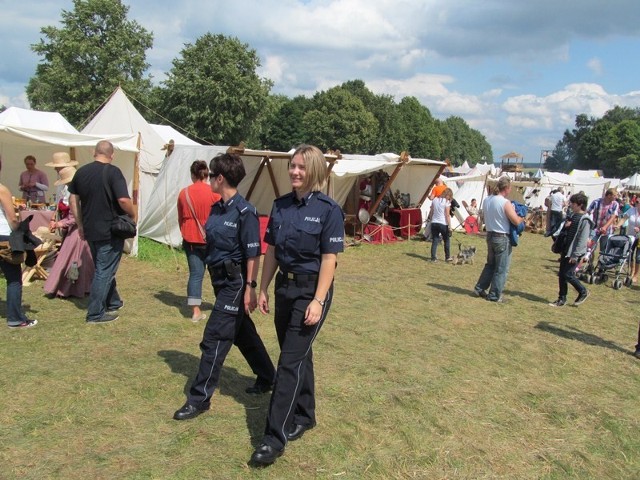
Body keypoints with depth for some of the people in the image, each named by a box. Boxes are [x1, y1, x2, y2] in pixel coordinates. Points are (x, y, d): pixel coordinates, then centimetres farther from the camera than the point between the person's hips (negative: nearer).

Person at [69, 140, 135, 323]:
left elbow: (74, 200, 11)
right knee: (105, 271, 1)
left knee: (103, 268, 21)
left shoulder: (81, 172, 6)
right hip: (110, 231, -6)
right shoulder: (113, 172, -14)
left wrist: (80, 225, 18)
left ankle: (113, 303, 34)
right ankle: (95, 314, 4)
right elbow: (123, 200, -23)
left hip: (90, 231, 6)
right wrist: (133, 214, -4)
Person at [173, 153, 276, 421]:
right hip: (220, 279, 9)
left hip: (235, 282, -9)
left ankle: (200, 398, 6)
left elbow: (253, 254, -17)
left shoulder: (244, 212, -17)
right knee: (243, 333, 19)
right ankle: (267, 379, 37)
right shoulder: (216, 209, 7)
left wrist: (250, 288, -19)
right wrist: (213, 275, 18)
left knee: (214, 338, -4)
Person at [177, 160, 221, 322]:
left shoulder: (184, 193, 1)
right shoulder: (214, 193, -9)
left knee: (195, 274, 4)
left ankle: (195, 310, -1)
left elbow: (180, 219, 10)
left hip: (191, 239, 2)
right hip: (211, 239, -2)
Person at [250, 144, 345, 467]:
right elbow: (271, 251, 9)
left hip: (311, 290, -6)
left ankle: (275, 438, 0)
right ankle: (304, 416, 34)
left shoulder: (328, 210, -11)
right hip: (284, 286, 6)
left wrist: (318, 301, -18)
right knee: (298, 355, 17)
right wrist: (263, 289, 7)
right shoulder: (280, 206, 5)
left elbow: (329, 259, -13)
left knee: (291, 361, -6)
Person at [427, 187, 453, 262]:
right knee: (446, 240, 13)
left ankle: (433, 257, 3)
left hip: (434, 223, 4)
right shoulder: (446, 202, -9)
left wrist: (430, 220, 19)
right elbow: (447, 215, -12)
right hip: (443, 224, -4)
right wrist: (449, 226, -9)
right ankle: (448, 257, 20)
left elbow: (431, 212, 9)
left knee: (434, 241, 6)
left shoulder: (435, 199, 6)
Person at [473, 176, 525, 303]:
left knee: (490, 264, 22)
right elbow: (516, 221, -19)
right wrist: (522, 218, 3)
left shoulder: (487, 200, 4)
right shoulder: (505, 203, -19)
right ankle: (494, 295, 10)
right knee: (501, 269, 5)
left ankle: (480, 288, 25)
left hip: (490, 235, 7)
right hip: (502, 238, -7)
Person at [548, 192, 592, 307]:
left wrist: (575, 255, -20)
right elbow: (564, 230, 21)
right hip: (566, 249, 8)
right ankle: (562, 299, 17)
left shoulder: (584, 220, -15)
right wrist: (565, 226, -3)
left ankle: (583, 292, 15)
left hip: (575, 252, -8)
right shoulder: (572, 215, 11)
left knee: (568, 274, -8)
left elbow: (583, 239, -18)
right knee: (561, 274, 8)